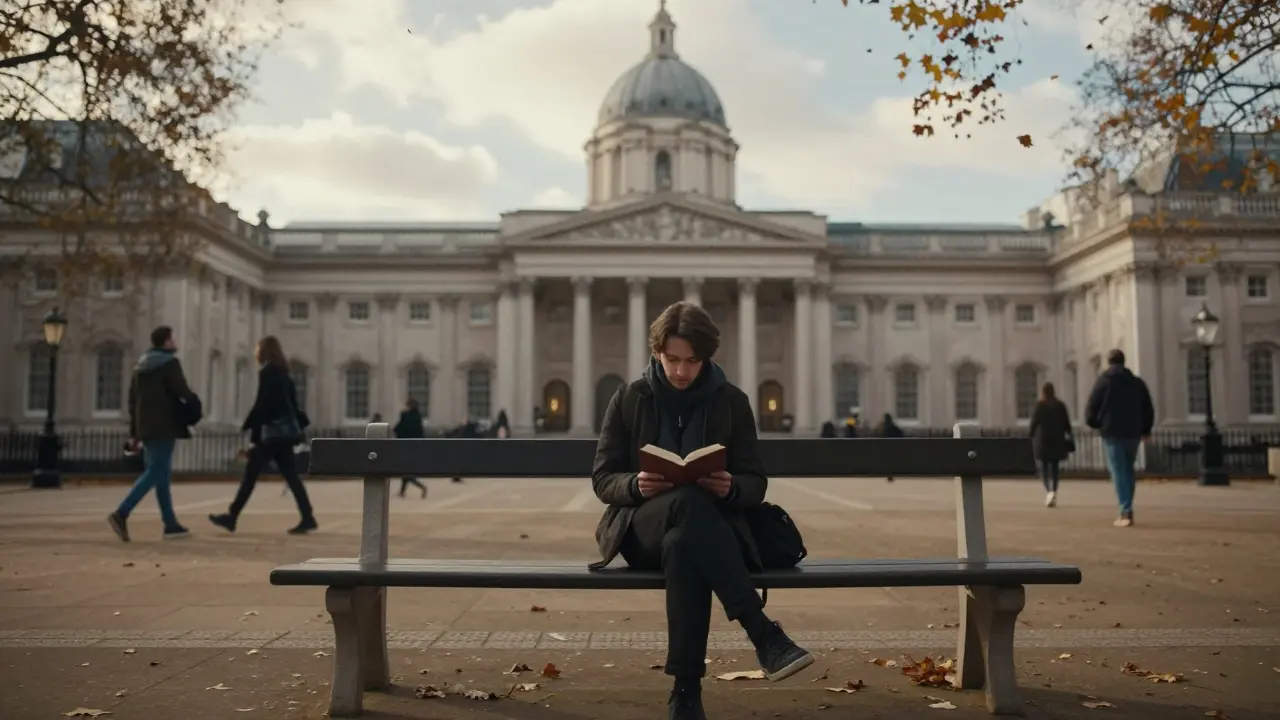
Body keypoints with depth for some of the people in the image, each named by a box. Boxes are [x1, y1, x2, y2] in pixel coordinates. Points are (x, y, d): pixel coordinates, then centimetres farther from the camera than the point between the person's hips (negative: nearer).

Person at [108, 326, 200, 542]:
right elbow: (183, 393, -17)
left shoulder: (140, 366, 17)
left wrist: (134, 433, 19)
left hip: (147, 427, 8)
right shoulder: (170, 363, -8)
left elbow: (133, 400, 17)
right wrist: (194, 410, 2)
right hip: (164, 427, -8)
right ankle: (121, 514, -19)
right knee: (155, 472, -8)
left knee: (163, 475, 11)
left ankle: (171, 525, 13)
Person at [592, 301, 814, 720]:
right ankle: (763, 634, -43)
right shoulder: (628, 400, 6)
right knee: (688, 501, -39)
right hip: (642, 528, 0)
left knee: (681, 545, -40)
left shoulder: (732, 403, 7)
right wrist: (636, 485, -19)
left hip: (709, 527, 1)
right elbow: (603, 479, 5)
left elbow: (755, 482, 6)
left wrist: (731, 489, -19)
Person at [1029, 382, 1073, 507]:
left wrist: (1031, 437, 3)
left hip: (1042, 440, -3)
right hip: (1057, 440, 3)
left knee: (1044, 467, 1)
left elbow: (1034, 423, -6)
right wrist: (1068, 437, 12)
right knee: (1054, 467, 11)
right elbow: (1067, 423, 5)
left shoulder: (1040, 405, -6)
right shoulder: (1061, 405, 3)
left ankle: (1048, 491, -19)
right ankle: (1054, 492, 5)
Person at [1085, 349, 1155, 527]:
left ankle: (1126, 513, -12)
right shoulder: (1137, 382, 11)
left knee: (1118, 472, -5)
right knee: (1128, 470, 16)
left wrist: (1093, 423, 13)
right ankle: (1127, 510, 16)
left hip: (1112, 433, -4)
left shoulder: (1104, 381, -4)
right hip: (1133, 432, 5)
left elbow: (1092, 406, -6)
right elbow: (1148, 409, 13)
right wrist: (1146, 430, 23)